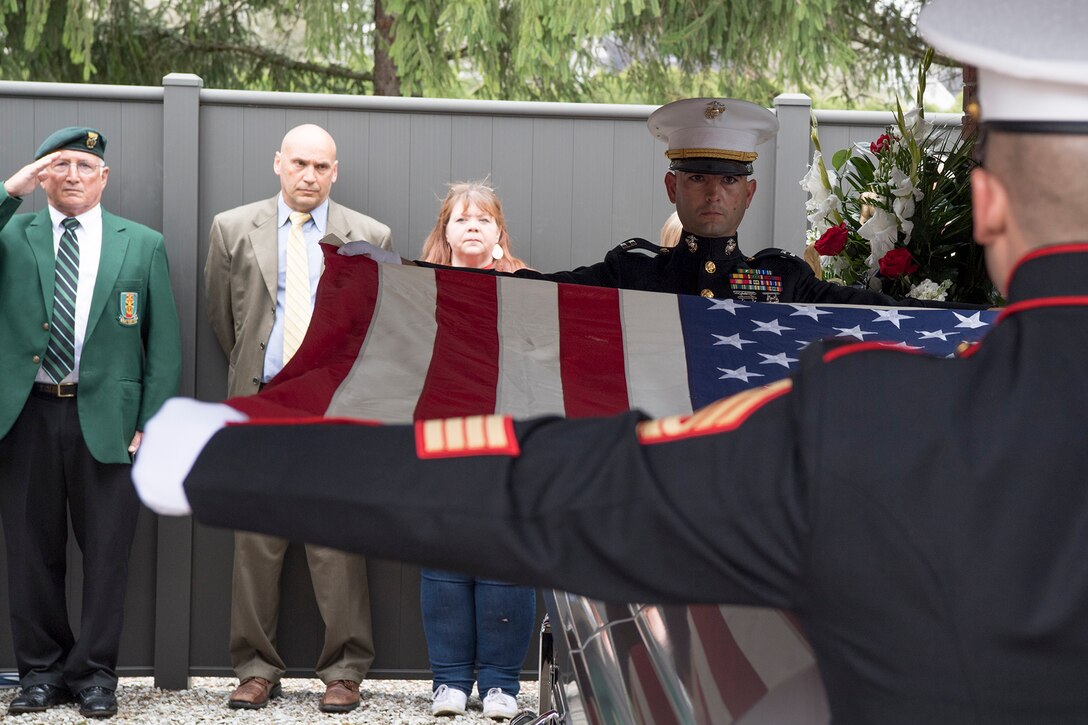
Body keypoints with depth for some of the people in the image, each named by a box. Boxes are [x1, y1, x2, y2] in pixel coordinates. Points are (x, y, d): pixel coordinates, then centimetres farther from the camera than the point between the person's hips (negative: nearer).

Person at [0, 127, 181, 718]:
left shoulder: (143, 245, 8)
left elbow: (164, 344, 6)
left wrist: (152, 422, -2)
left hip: (106, 418, 0)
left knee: (106, 552, 3)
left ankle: (94, 672, 14)